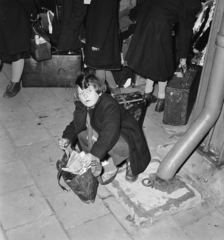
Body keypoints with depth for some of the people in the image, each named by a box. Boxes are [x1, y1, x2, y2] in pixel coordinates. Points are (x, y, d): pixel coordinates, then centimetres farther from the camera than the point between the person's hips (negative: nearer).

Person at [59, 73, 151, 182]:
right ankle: (95, 162, 0)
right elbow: (77, 127, 2)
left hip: (127, 135, -7)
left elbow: (110, 133, -42)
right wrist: (67, 138, -19)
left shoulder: (109, 105, -32)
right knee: (82, 134, -13)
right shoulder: (81, 107, -6)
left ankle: (130, 162, -4)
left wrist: (94, 153, -41)